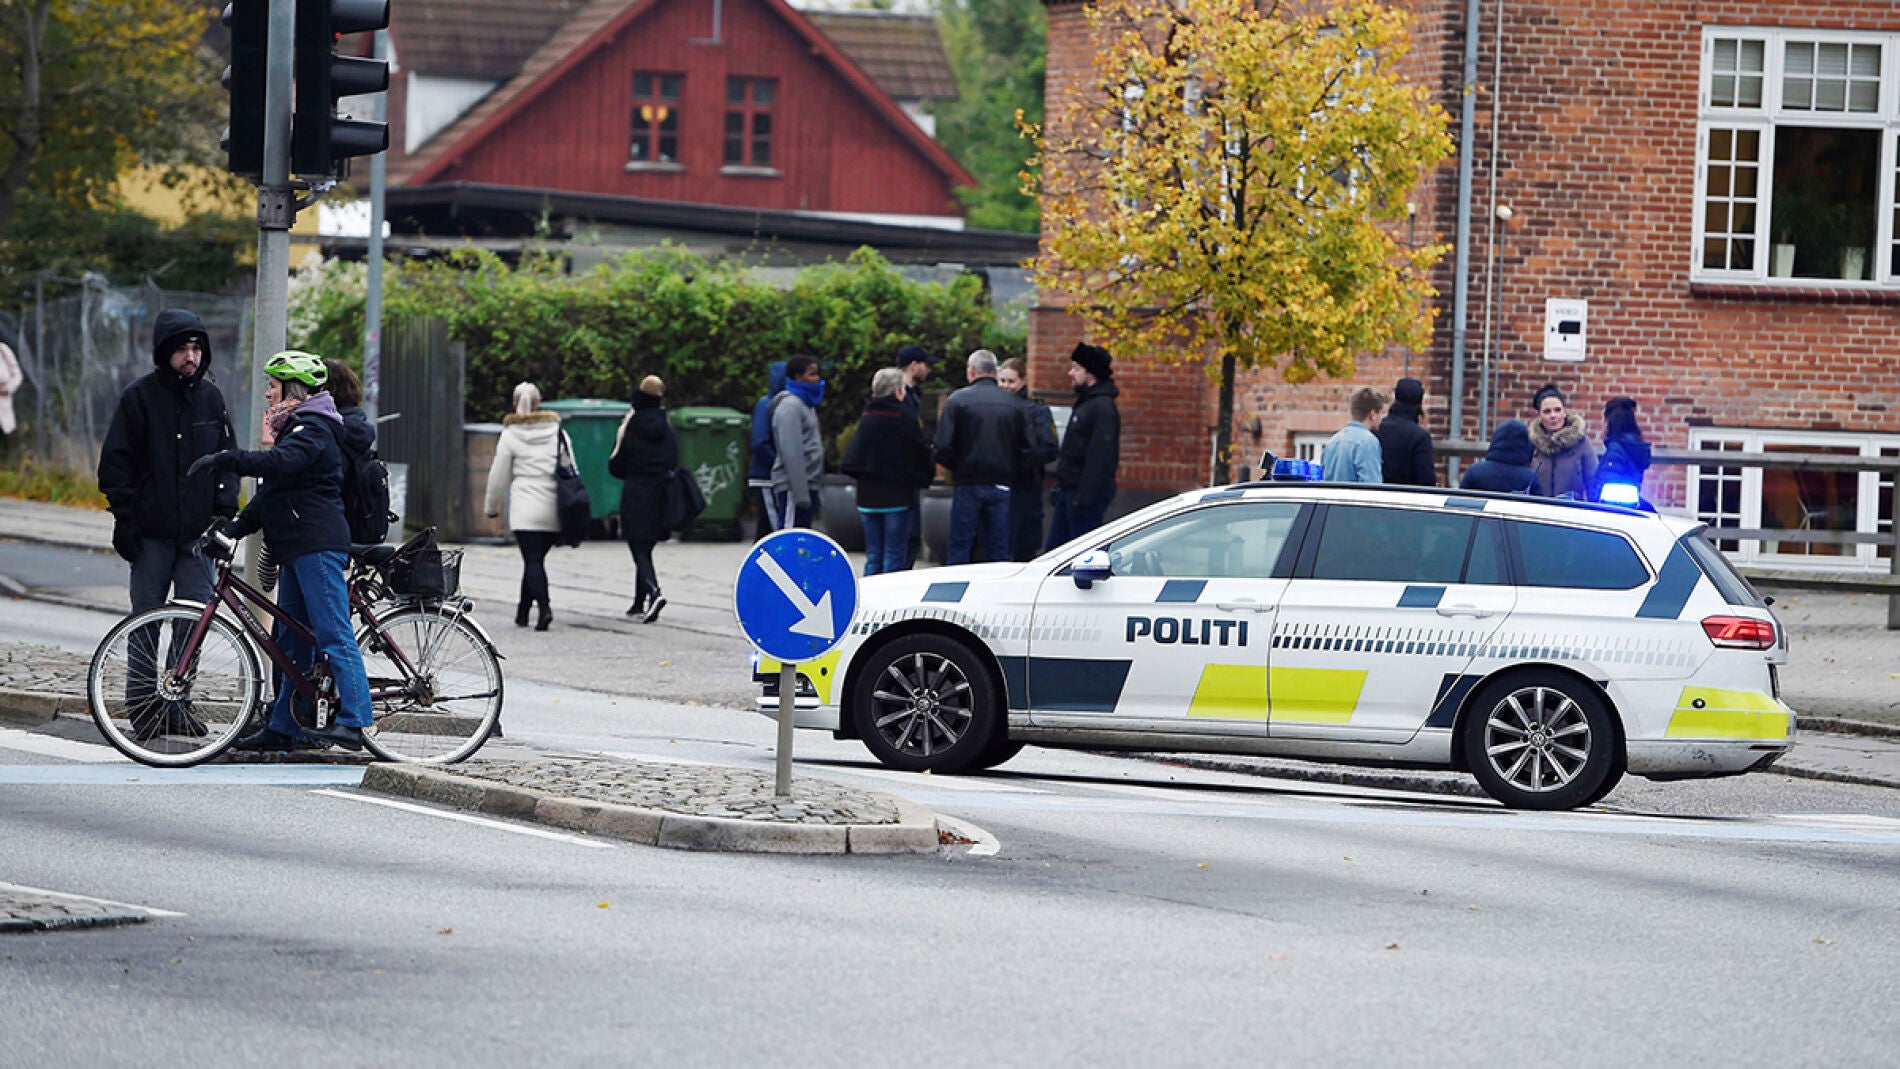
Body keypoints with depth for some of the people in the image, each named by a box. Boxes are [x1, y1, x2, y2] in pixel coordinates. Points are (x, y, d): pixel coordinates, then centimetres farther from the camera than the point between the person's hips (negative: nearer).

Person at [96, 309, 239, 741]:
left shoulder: (210, 397, 9)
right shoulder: (140, 396, -2)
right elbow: (116, 461, -1)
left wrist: (224, 512, 4)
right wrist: (124, 517, -7)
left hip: (197, 531, 3)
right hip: (152, 531, -3)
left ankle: (177, 704, 8)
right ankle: (143, 706, 8)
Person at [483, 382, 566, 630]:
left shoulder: (511, 435, 1)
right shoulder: (559, 433, 10)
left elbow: (499, 476, 5)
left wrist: (491, 507, 19)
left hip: (525, 511, -4)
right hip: (555, 512, 4)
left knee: (533, 560, -7)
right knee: (535, 559, 15)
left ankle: (544, 607, -26)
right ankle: (523, 611, 21)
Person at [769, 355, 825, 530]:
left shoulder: (805, 404, 19)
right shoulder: (790, 406, -12)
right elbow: (791, 453, -19)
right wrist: (801, 493, -23)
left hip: (806, 486, 10)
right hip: (793, 487, -10)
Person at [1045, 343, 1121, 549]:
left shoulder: (1103, 408, -16)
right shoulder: (1084, 402, 16)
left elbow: (1100, 457, -23)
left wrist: (1084, 499, -26)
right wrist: (1060, 488, 21)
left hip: (1088, 492, -10)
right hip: (1069, 490, 10)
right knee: (1054, 549, 12)